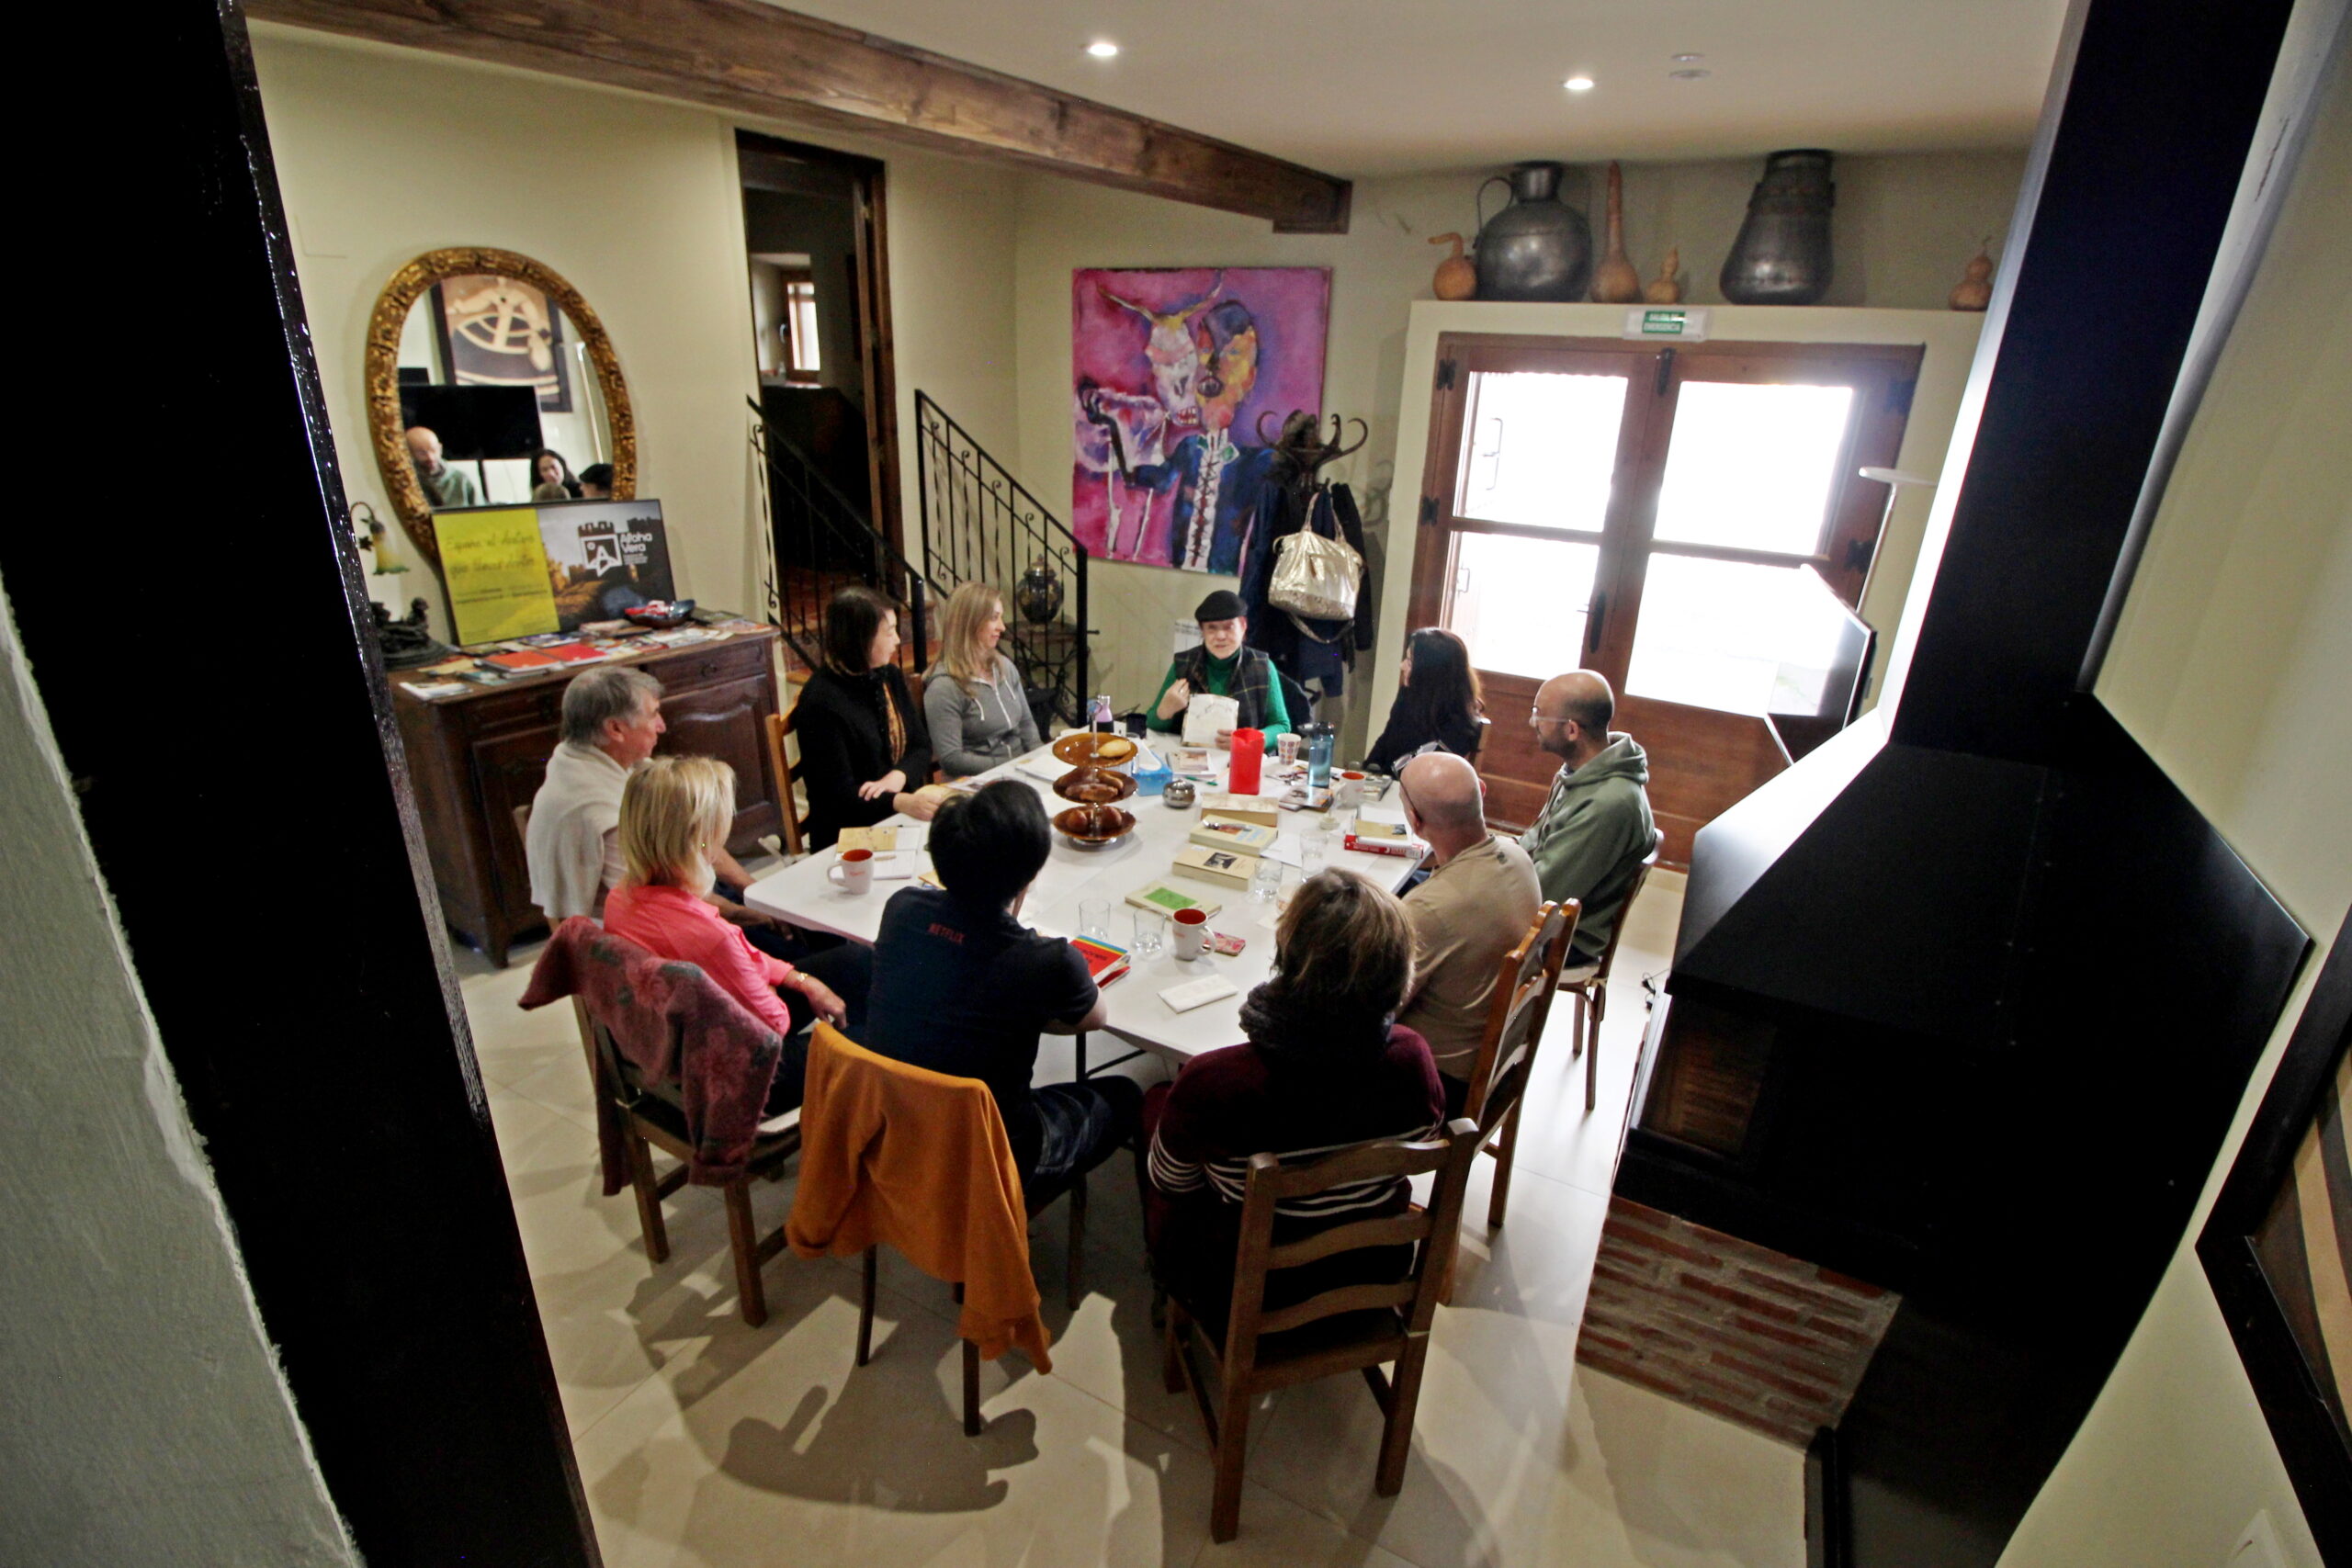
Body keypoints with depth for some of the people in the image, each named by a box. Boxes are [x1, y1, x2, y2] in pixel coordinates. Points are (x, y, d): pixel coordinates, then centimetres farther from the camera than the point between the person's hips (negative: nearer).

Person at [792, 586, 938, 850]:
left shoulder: (891, 676, 9)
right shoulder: (821, 702, -14)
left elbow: (921, 746, 9)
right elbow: (838, 794, -16)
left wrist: (897, 777, -14)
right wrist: (900, 802, -34)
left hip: (902, 820, 7)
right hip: (848, 836, -7)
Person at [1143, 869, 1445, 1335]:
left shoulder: (1212, 1085, -36)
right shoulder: (1413, 1059, -25)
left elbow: (1169, 1183, -14)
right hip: (1373, 1274, 4)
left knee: (1155, 1099, 19)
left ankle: (1166, 1279, 44)